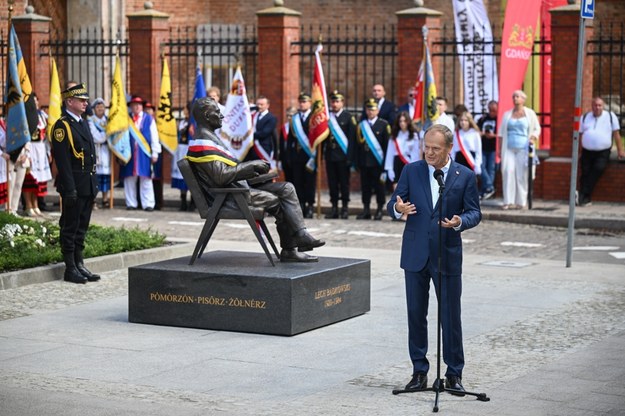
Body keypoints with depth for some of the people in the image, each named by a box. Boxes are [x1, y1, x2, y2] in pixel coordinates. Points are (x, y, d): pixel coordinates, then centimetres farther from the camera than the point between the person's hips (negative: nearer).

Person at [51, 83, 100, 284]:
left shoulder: (82, 123, 17)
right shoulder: (62, 126, -11)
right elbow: (62, 160, -17)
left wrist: (94, 184, 17)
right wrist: (69, 189, -21)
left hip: (87, 185, 8)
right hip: (74, 186, -8)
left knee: (81, 227, 12)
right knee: (70, 227, -1)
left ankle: (80, 265, 18)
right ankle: (70, 269, 3)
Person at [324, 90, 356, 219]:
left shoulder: (348, 117, -1)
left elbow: (352, 138, -5)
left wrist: (350, 157, -12)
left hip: (343, 155, -3)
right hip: (330, 155, 3)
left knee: (344, 182, 2)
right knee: (332, 183, 6)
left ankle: (345, 208, 9)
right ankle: (334, 208, 12)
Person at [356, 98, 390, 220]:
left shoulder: (384, 125, 1)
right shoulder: (361, 125, 11)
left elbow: (387, 144, -2)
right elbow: (358, 144, 10)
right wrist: (357, 162, 5)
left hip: (378, 161, -3)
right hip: (364, 162, 3)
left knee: (379, 186, 2)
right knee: (365, 186, 7)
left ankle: (380, 210, 10)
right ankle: (366, 210, 14)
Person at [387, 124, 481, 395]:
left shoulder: (465, 176, 0)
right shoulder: (411, 171, 3)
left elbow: (474, 212, 0)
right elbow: (393, 205, 2)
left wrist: (459, 222, -22)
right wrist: (398, 209, -23)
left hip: (448, 256, -2)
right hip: (415, 255, 2)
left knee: (451, 316, 2)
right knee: (416, 315, 7)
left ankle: (454, 374, 12)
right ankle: (419, 372, 17)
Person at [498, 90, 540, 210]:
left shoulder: (530, 114, 8)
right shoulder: (507, 114, 15)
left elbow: (537, 128, 11)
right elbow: (502, 133, 14)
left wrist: (533, 138, -9)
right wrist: (499, 149, 7)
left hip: (523, 149, -2)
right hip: (509, 149, 2)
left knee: (521, 174, -4)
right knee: (508, 172, -9)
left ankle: (521, 202, 2)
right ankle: (508, 201, -8)